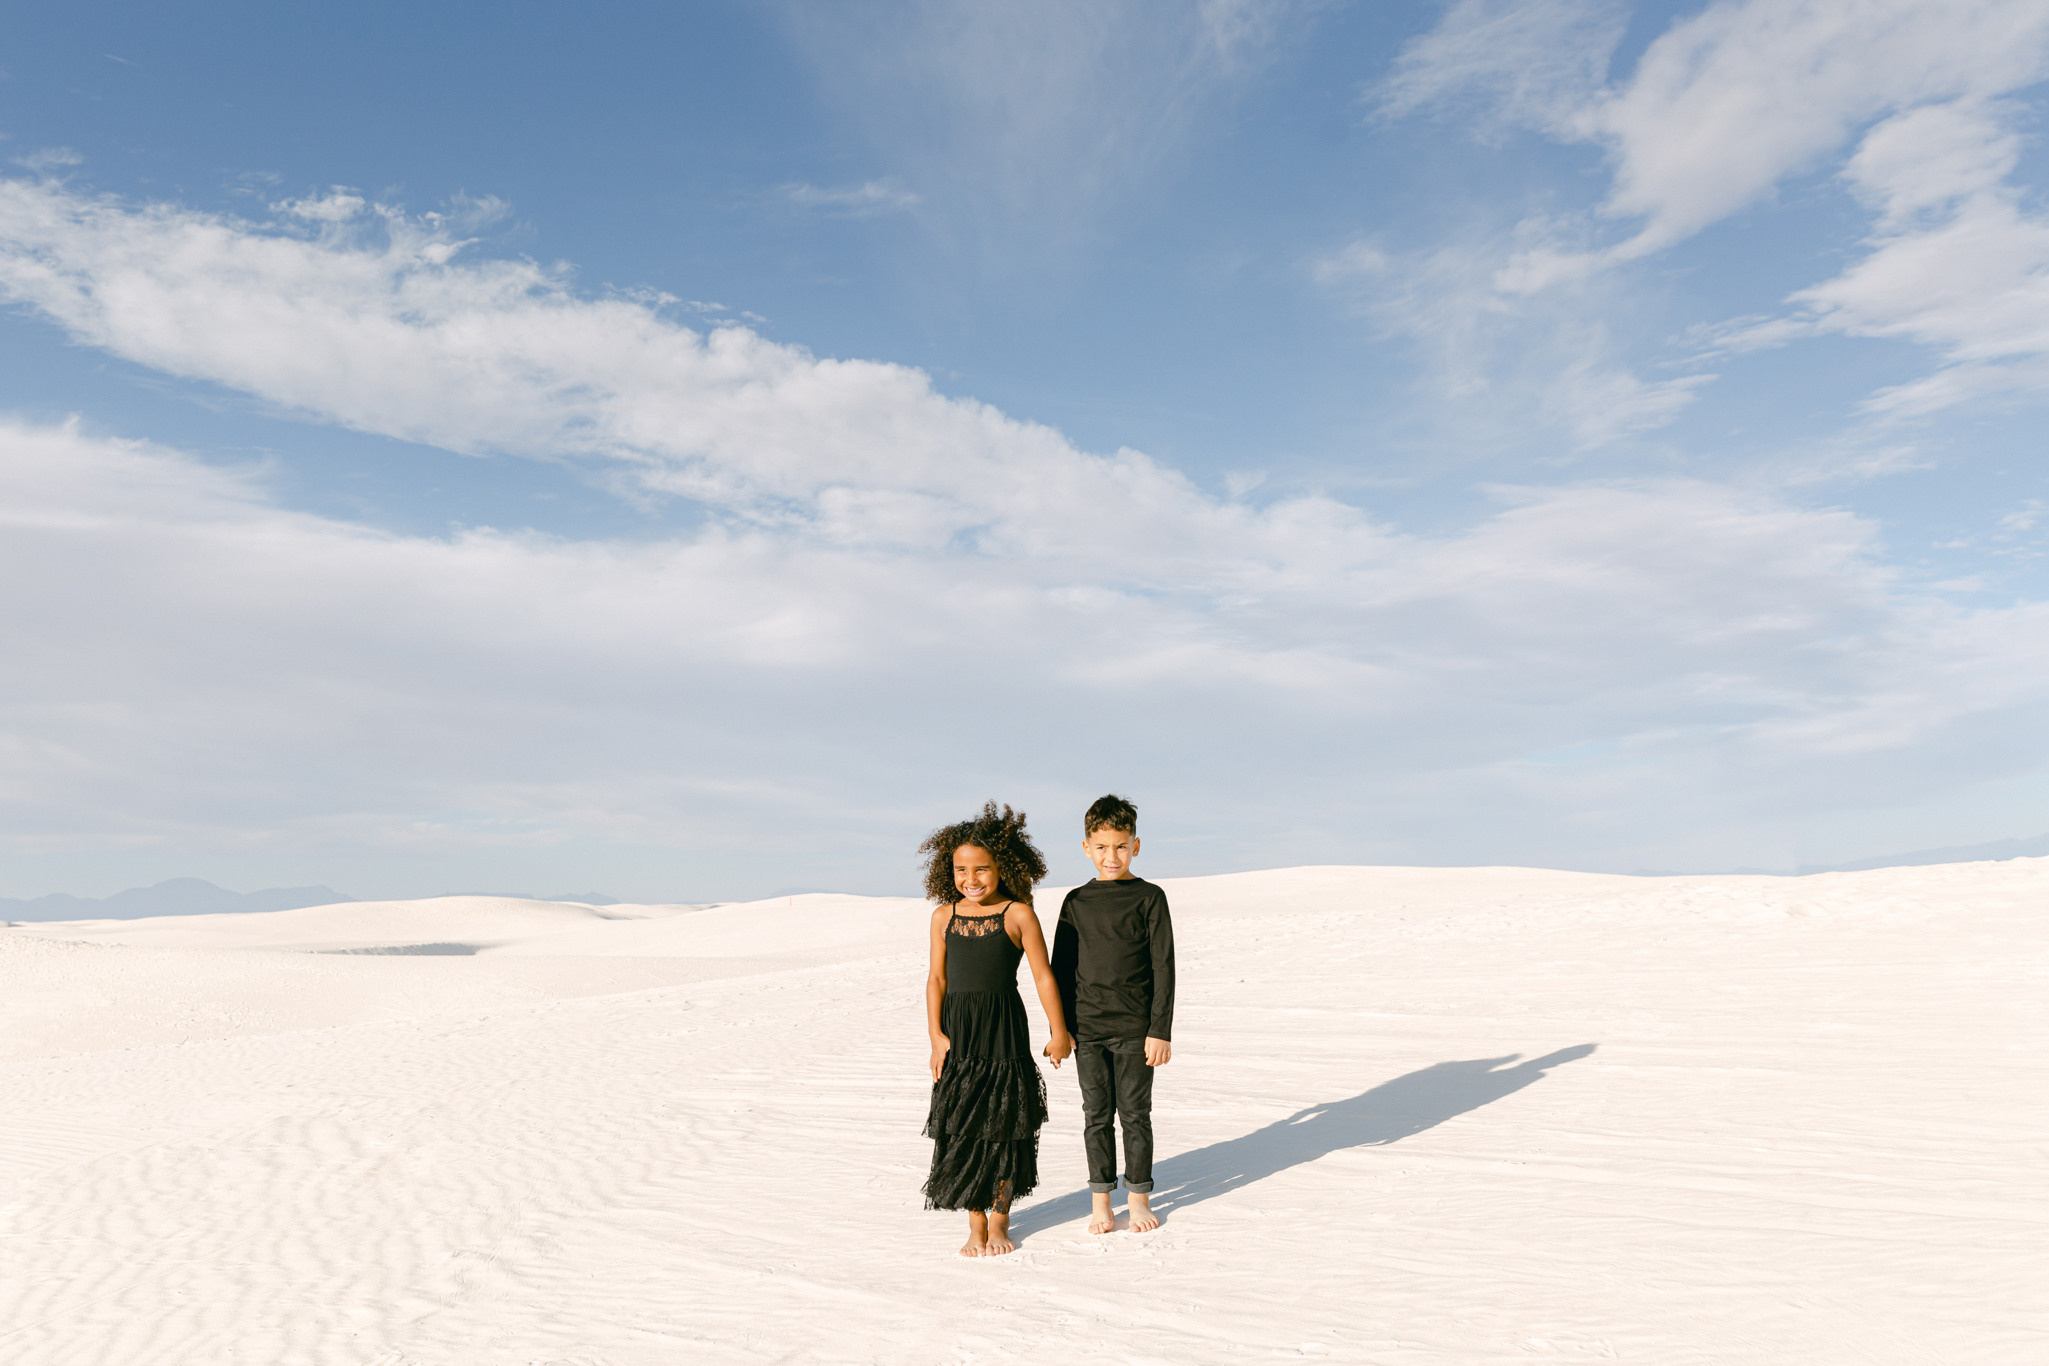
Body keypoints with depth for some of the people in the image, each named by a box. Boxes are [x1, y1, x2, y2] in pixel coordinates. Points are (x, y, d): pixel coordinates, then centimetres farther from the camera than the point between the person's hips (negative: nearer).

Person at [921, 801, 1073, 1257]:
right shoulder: (944, 916, 3)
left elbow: (1043, 975, -3)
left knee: (1003, 1125, 7)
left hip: (1004, 1030, -2)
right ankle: (976, 1224, 20)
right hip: (957, 1029, 2)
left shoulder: (1018, 914, -6)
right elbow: (937, 978, 5)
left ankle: (1000, 1218, 25)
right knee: (961, 1127, 5)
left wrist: (1059, 1032, -1)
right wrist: (936, 1036, -2)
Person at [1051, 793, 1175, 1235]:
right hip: (1087, 1027, 2)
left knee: (1134, 1113, 6)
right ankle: (1101, 1199, 22)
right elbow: (1061, 967, 9)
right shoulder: (1076, 902, 5)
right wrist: (1060, 1028, 5)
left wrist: (1160, 1030, -8)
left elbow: (1163, 967, -4)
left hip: (1135, 1027, -2)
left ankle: (1139, 1197, 21)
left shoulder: (1149, 898, -3)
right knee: (1096, 1114, 9)